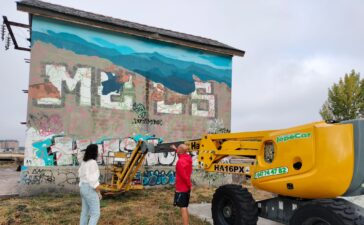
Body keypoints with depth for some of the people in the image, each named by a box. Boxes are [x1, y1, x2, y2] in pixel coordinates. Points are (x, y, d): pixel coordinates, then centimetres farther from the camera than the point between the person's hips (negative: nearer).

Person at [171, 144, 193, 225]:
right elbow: (182, 155, 29)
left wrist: (189, 185, -11)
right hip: (186, 188, 9)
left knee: (183, 208, -4)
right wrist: (175, 149, 29)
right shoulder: (188, 158, 3)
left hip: (181, 189, -9)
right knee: (185, 207, 17)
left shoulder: (180, 162, -24)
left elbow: (184, 176, -24)